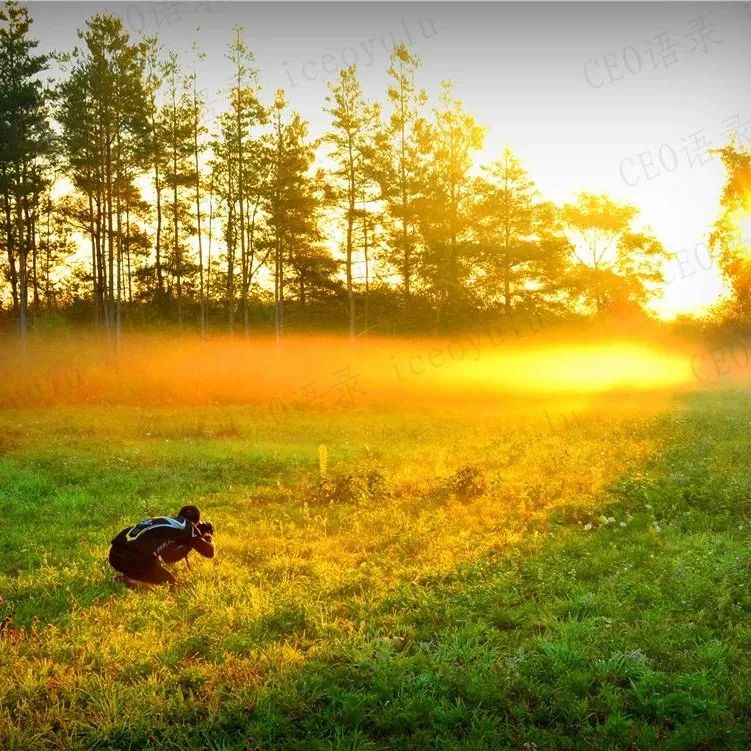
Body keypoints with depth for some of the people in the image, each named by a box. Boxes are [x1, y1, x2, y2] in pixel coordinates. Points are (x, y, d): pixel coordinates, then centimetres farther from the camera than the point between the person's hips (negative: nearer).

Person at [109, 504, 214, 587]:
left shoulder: (164, 520, 27)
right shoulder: (189, 528, 6)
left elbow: (168, 558, 38)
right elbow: (209, 553, 11)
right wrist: (209, 540, 33)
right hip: (133, 559, -8)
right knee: (172, 582, 14)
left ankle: (127, 574, 12)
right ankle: (130, 581, -4)